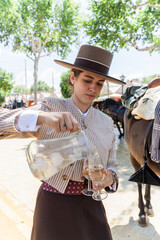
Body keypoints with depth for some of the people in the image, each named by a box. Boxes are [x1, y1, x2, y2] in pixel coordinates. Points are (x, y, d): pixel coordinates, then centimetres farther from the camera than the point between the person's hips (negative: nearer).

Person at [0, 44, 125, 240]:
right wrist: (41, 117, -36)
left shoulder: (106, 123, 3)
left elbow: (112, 165, 10)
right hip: (53, 204, -2)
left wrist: (109, 177, -13)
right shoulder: (50, 108, -7)